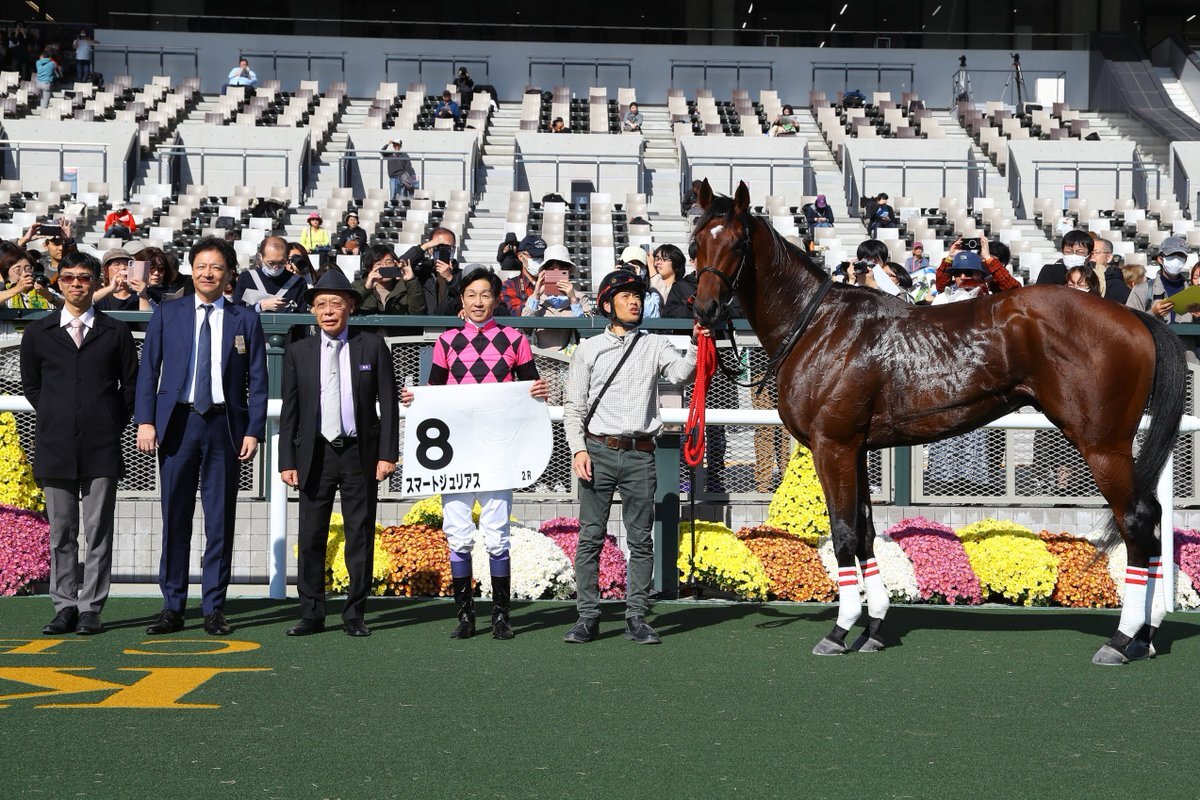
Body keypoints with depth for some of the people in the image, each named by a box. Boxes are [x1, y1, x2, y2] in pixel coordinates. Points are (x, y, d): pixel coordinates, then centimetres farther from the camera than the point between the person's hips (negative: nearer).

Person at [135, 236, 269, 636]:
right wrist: (145, 421, -5)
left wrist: (254, 431, -3)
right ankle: (172, 607, 11)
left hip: (224, 425, 0)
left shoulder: (246, 320, 6)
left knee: (221, 519, 3)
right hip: (177, 423, 0)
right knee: (174, 517, 4)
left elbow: (257, 380, 5)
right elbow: (148, 369, 5)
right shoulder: (167, 313, 7)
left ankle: (214, 608, 11)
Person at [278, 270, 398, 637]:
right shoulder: (298, 352, 6)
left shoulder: (373, 347, 3)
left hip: (361, 454, -1)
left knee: (360, 536, 3)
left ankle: (354, 615, 12)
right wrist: (287, 461, 0)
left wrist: (387, 453, -5)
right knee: (311, 537, 1)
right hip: (315, 454, 1)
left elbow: (388, 404, 2)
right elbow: (289, 411, 7)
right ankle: (312, 614, 10)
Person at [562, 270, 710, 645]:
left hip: (639, 455, 1)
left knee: (641, 540, 2)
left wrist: (697, 345, -26)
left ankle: (637, 617, 7)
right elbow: (573, 406, 7)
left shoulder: (655, 345, 11)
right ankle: (588, 617, 6)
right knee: (590, 537, 0)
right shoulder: (588, 350, 9)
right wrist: (578, 448, -5)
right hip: (598, 452, -1)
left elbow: (681, 372, -8)